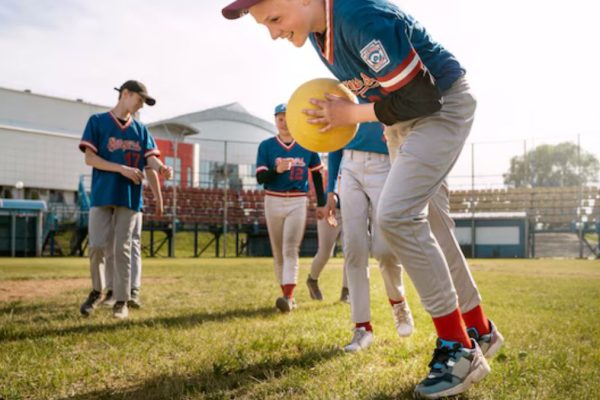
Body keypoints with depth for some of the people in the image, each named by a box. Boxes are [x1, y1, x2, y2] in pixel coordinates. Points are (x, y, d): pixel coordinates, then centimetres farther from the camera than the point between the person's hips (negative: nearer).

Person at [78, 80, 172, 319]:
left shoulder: (140, 129, 13)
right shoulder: (98, 121, 2)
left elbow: (151, 158, 3)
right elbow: (89, 158, -6)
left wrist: (161, 168, -21)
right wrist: (122, 169, -17)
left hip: (129, 196, 2)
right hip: (102, 193, -2)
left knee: (123, 248, 2)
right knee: (97, 246, -5)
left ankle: (121, 301, 8)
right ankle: (97, 291, 19)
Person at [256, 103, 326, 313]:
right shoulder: (266, 146, -1)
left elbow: (317, 175, 10)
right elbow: (260, 177, -7)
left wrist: (321, 204, 8)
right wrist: (277, 170, -28)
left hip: (298, 203, -1)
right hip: (273, 202, 1)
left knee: (291, 250, -13)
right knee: (278, 253, 7)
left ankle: (288, 298, -22)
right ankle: (287, 295, 18)